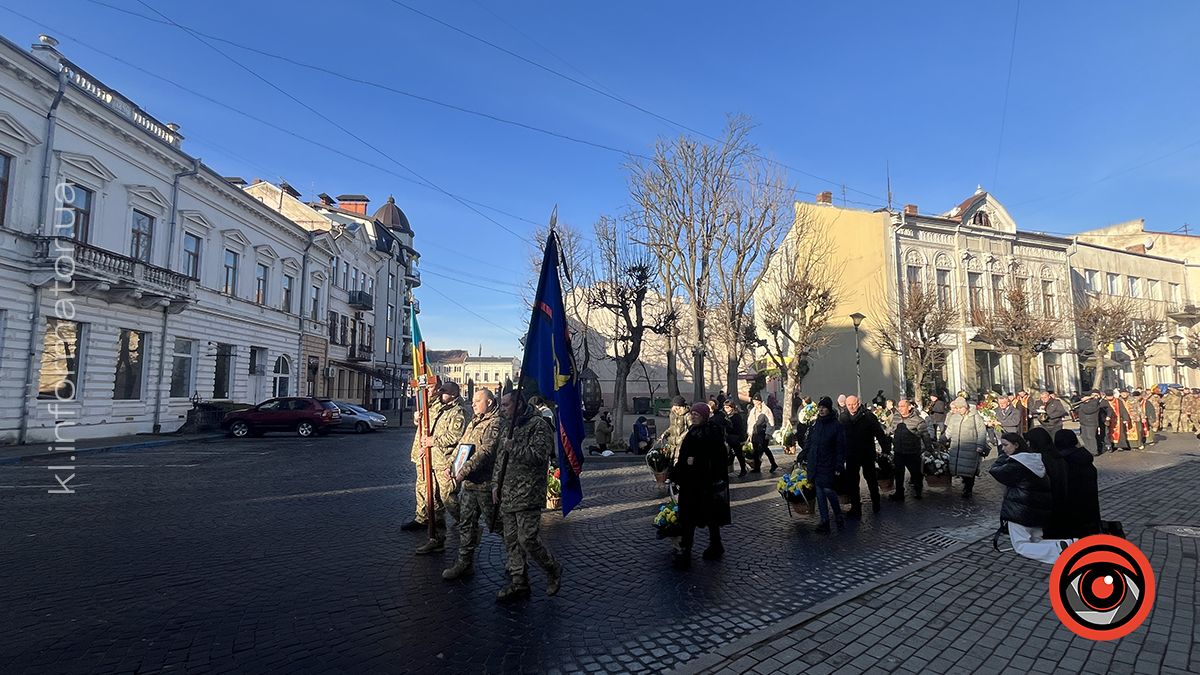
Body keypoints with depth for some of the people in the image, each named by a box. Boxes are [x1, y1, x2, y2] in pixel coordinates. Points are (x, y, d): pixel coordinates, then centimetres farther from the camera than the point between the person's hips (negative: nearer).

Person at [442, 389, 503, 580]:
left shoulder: (495, 424, -16)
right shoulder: (474, 422, 15)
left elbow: (484, 453, -25)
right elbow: (461, 445, 18)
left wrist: (462, 473, -28)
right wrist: (451, 466, 3)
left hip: (485, 483, -8)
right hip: (468, 482, 8)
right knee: (466, 523, 11)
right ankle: (465, 563, 22)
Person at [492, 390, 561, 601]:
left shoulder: (538, 425, -11)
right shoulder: (510, 427, 16)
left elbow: (539, 455, -23)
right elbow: (499, 459, 22)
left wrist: (513, 447, -17)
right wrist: (496, 485, 14)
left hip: (528, 496, -8)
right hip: (507, 496, 8)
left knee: (528, 540, -8)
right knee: (511, 541, 12)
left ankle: (553, 570, 16)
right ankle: (518, 583, 24)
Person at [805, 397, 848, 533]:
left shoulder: (836, 425, -6)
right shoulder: (814, 424, 9)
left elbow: (840, 447, -8)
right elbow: (809, 443, 16)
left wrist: (839, 466, -12)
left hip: (828, 465, -5)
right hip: (814, 464, 5)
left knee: (828, 490, -10)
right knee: (819, 492, 7)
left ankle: (839, 516, 14)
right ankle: (824, 521, 14)